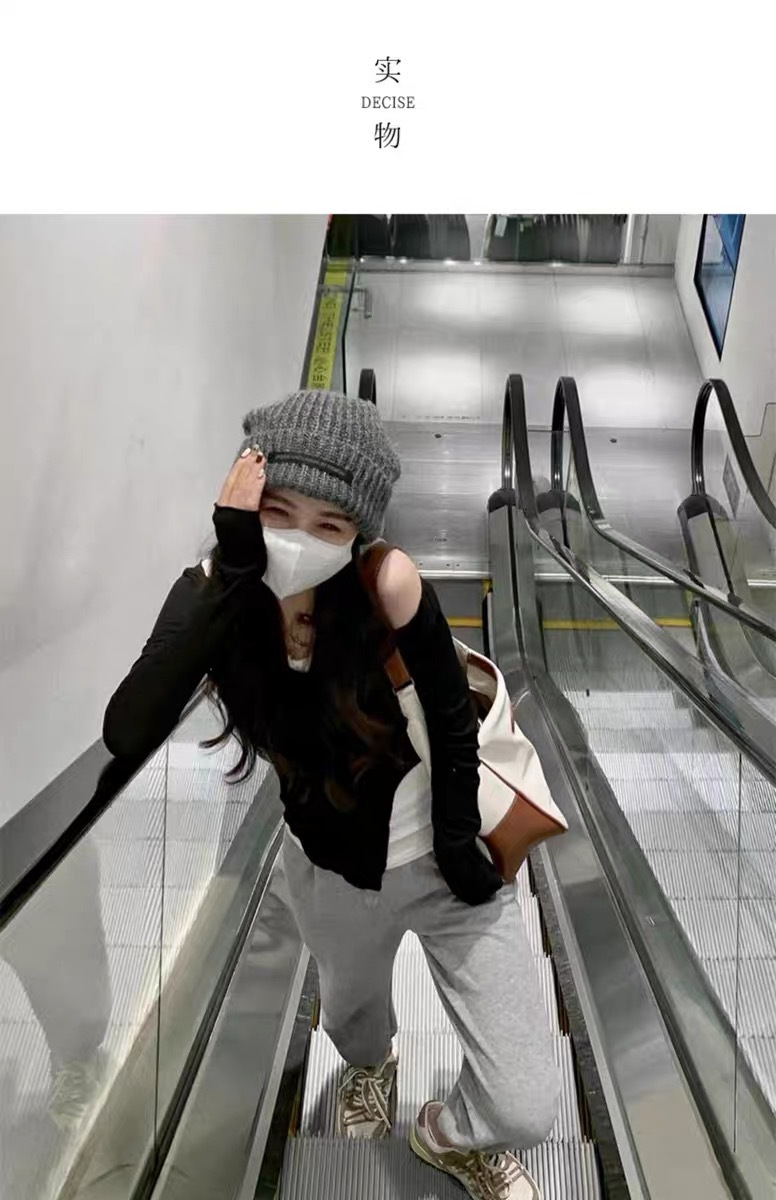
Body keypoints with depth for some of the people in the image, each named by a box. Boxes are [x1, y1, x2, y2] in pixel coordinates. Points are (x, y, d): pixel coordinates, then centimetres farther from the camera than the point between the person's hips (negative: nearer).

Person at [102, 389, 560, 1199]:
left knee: (526, 1111, 0)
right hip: (326, 873, 3)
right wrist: (232, 576, -42)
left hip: (440, 857, -2)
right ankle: (371, 1065, 75)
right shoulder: (211, 594, -23)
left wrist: (457, 841, -12)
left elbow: (451, 715, -13)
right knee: (349, 1013, 34)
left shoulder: (388, 584, -28)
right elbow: (127, 735, -39)